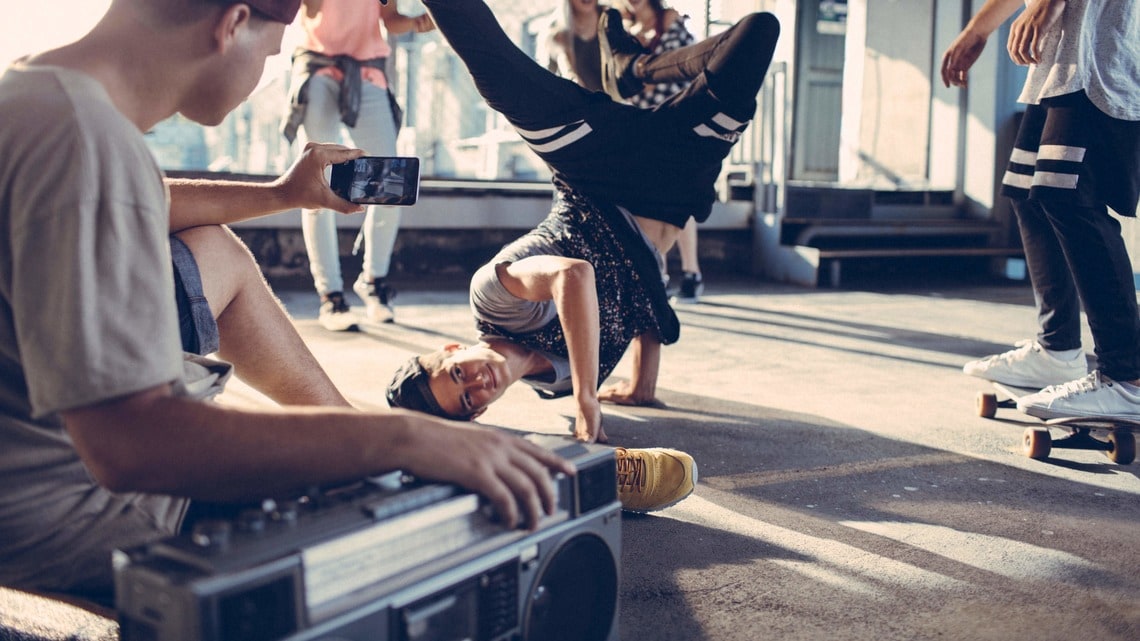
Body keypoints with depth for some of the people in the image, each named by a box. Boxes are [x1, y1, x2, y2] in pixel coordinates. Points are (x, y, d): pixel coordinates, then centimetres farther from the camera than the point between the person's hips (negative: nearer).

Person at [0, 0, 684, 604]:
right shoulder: (87, 143, -31)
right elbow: (129, 444, -37)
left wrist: (283, 194, 26)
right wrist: (400, 439, -38)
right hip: (70, 506, -10)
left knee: (215, 253, 21)